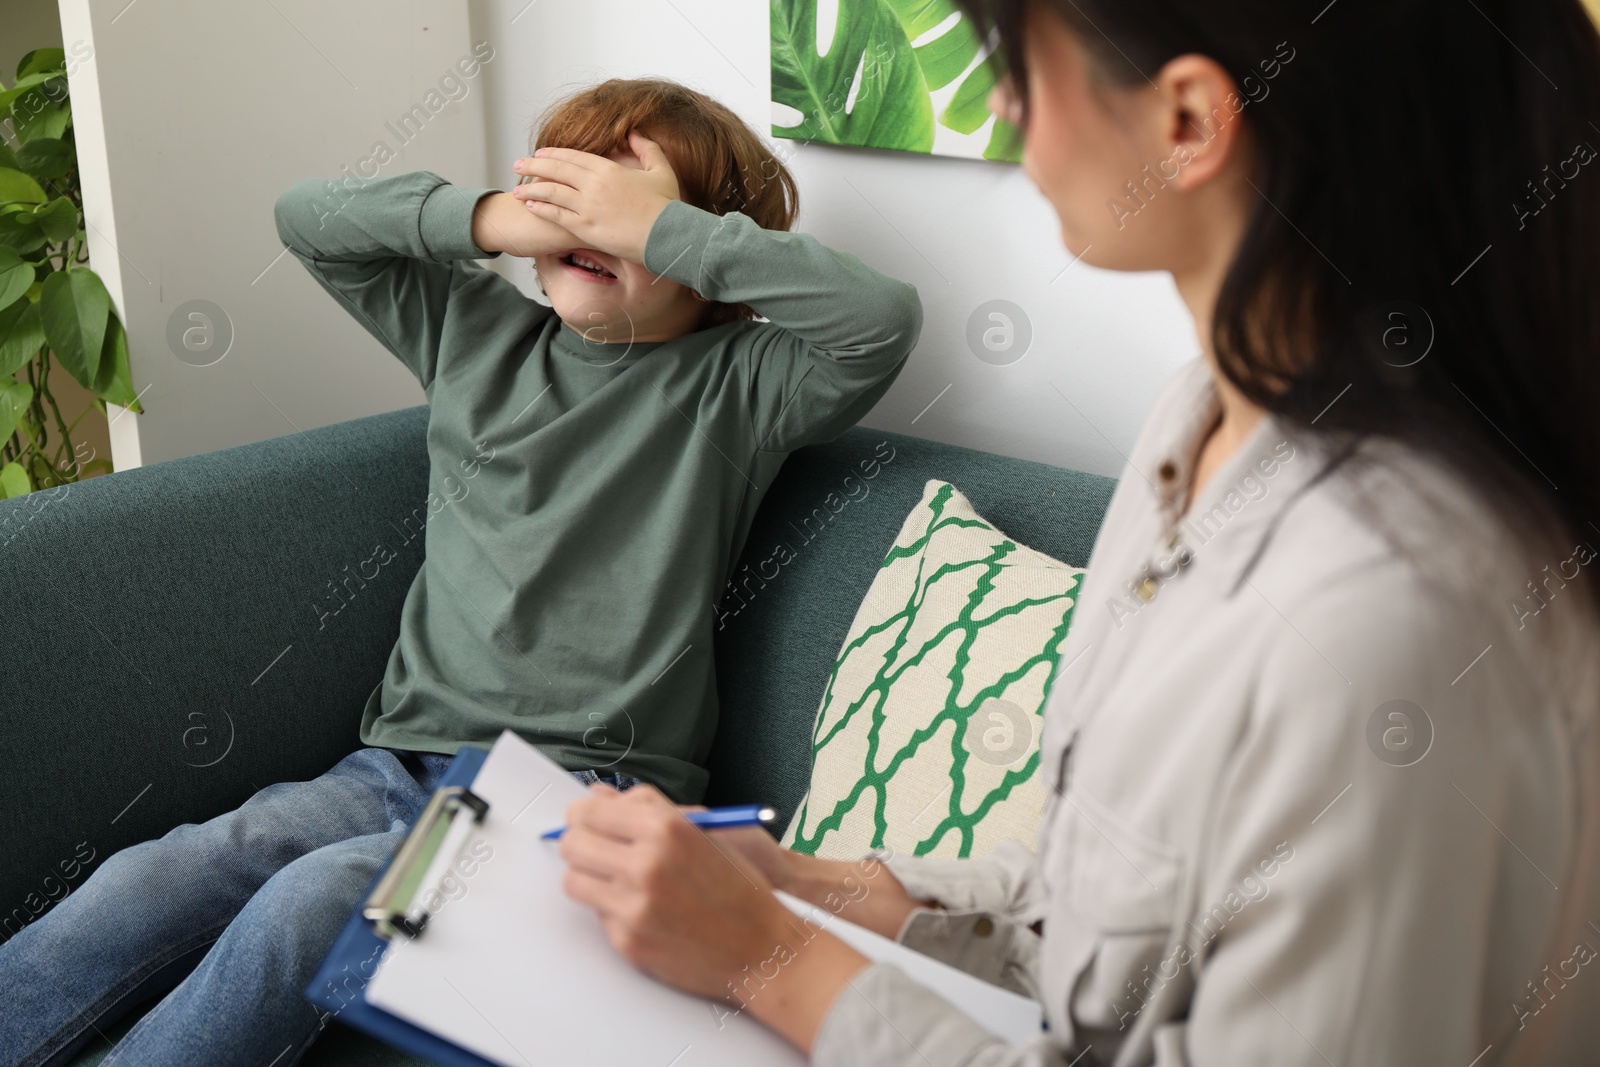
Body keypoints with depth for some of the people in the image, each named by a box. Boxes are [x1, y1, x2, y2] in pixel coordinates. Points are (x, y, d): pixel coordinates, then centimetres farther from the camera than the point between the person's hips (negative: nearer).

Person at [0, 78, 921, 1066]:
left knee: (315, 900, -30)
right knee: (149, 882, -18)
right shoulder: (478, 333, 15)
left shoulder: (732, 386, 1)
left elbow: (884, 319, -16)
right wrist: (489, 219, -1)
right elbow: (308, 218, 16)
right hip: (402, 763, 5)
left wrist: (658, 226, -14)